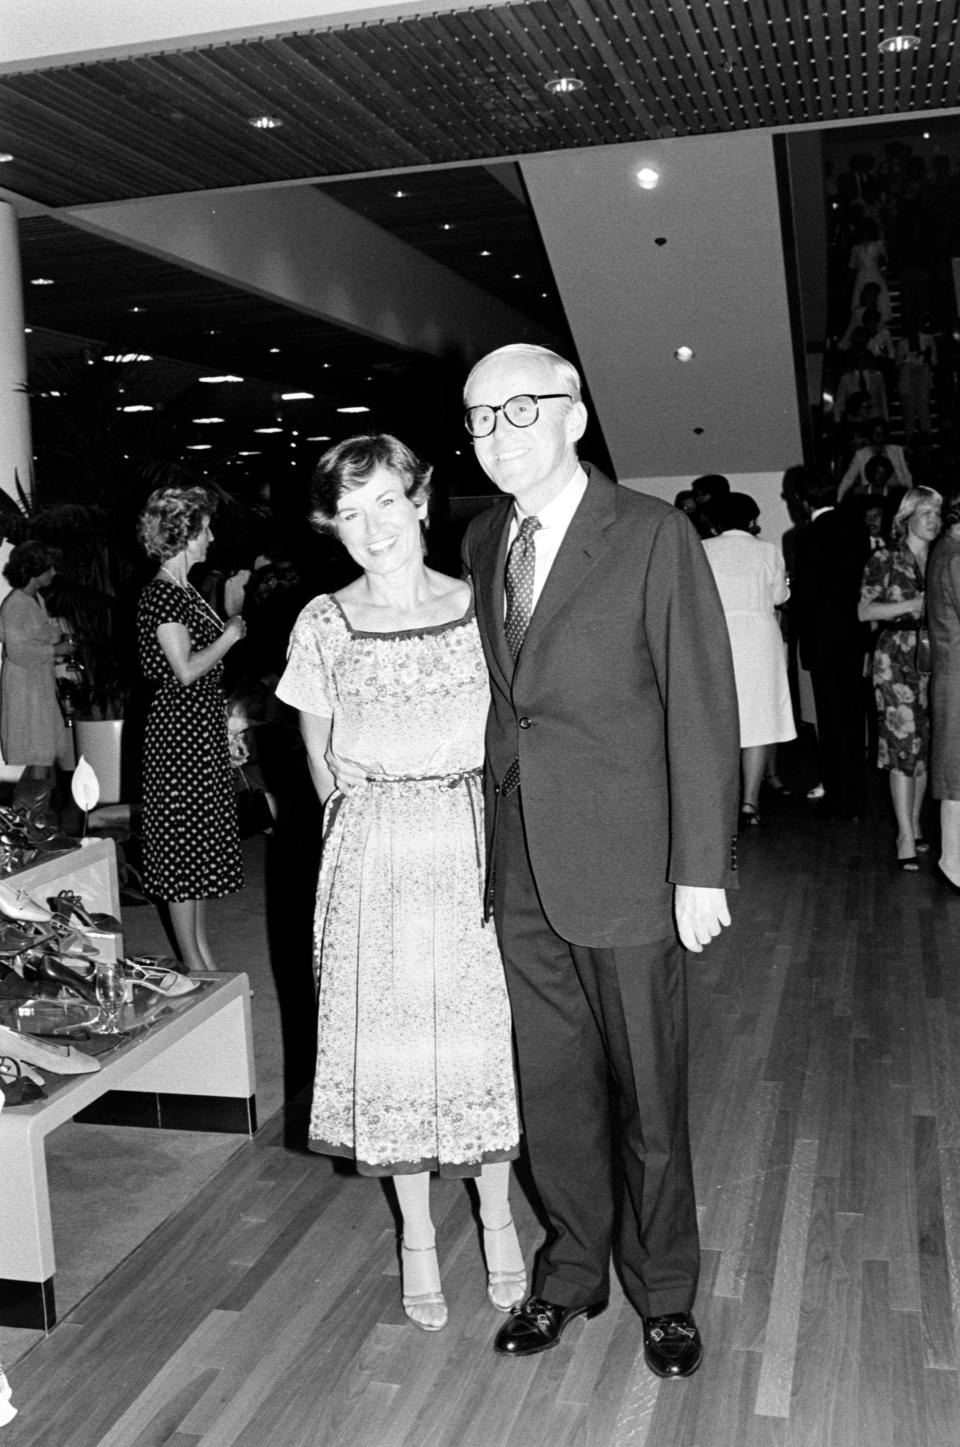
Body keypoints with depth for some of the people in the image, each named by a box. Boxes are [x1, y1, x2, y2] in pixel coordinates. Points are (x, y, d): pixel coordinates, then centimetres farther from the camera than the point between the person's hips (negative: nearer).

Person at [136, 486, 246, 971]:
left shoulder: (184, 590, 14)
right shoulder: (162, 594, -16)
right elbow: (185, 669, -20)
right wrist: (229, 636, -11)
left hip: (202, 726, 10)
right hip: (179, 728, -10)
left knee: (201, 839, 14)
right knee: (184, 841, -2)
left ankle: (202, 955, 23)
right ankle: (193, 964, 6)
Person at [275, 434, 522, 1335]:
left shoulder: (479, 606, -2)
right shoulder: (322, 624, -2)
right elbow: (321, 763, 9)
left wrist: (463, 823, 3)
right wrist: (381, 822, 7)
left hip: (474, 847, 0)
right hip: (372, 861, 0)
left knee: (485, 1034, 9)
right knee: (392, 1041, 9)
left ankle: (497, 1220, 31)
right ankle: (417, 1236, 29)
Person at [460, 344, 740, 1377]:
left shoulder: (653, 535, -9)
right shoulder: (481, 541, 8)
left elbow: (701, 706, -11)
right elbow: (497, 694, 10)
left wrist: (702, 868, -13)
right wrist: (489, 839, 5)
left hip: (626, 865, -5)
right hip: (519, 866, 5)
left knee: (646, 1092, 10)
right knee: (549, 1083, 15)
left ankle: (662, 1289, 31)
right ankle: (572, 1269, 36)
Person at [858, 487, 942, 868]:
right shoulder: (884, 562, -1)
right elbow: (864, 611, -5)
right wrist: (913, 605, -15)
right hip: (897, 661, -5)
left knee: (926, 746, 7)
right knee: (904, 744, -9)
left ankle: (914, 826, 19)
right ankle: (906, 838, -7)